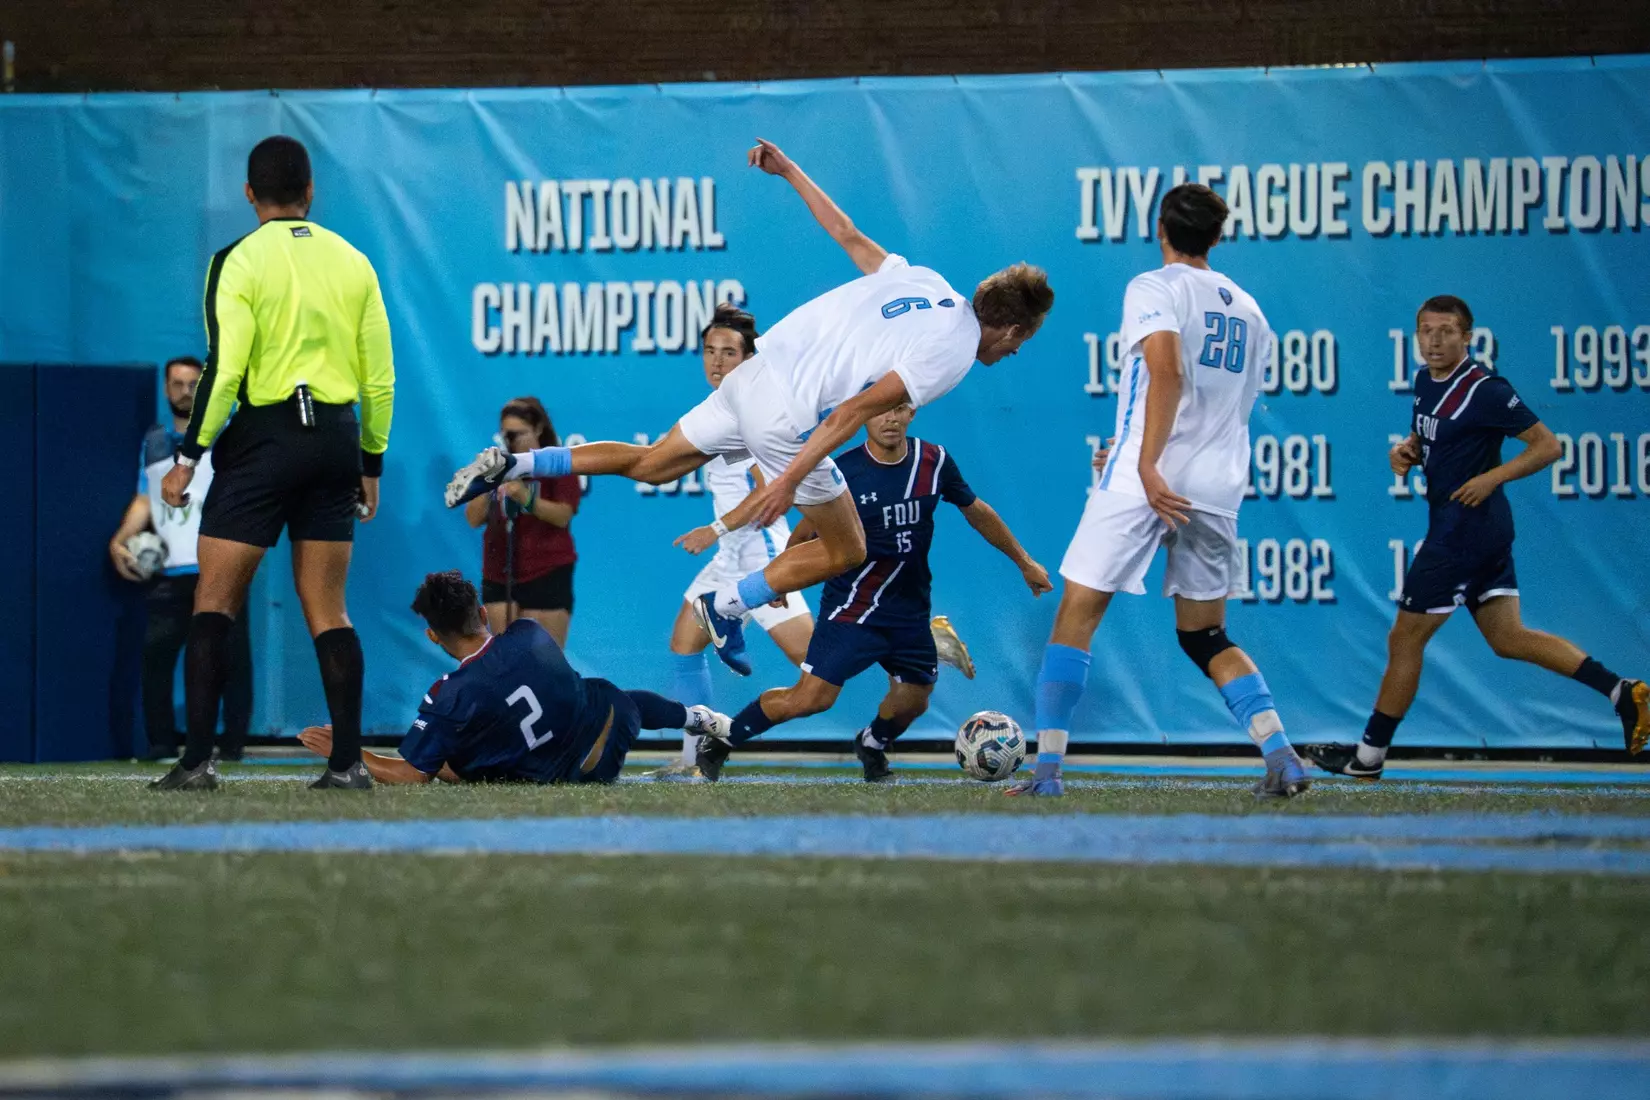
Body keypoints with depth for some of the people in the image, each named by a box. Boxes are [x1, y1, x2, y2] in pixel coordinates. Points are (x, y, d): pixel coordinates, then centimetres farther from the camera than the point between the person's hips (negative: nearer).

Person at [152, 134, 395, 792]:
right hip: (336, 438, 4)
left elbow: (223, 369, -13)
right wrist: (370, 463, 18)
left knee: (214, 602, 1)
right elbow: (380, 376, 9)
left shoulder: (239, 262, -5)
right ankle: (347, 762, 1)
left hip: (263, 437, -4)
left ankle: (198, 759, -8)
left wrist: (188, 458, -7)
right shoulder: (352, 262, 8)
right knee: (327, 611, 8)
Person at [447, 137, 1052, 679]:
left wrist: (789, 171, 32)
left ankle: (512, 465, 15)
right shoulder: (953, 353, -14)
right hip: (785, 420, -7)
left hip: (755, 373, 7)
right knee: (845, 551, 10)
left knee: (650, 465, 23)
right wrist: (788, 482, -20)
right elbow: (853, 413, -20)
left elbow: (848, 235, 20)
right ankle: (726, 606, 15)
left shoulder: (922, 279, 8)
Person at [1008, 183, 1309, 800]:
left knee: (1079, 611, 1)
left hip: (1146, 481, -6)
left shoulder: (1154, 289, -2)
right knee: (1205, 636, 15)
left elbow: (1168, 371, -20)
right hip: (1220, 485, 6)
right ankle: (1281, 756, -3)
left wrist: (1148, 466, -26)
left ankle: (1048, 767, -5)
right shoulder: (1248, 310, 19)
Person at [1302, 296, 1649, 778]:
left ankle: (1369, 756, 11)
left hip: (1464, 530, -10)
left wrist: (1492, 477, -24)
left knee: (1404, 640, 0)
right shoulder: (1427, 382, 9)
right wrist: (1405, 451, 4)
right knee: (1508, 638, 10)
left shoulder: (1485, 390, -17)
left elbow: (1548, 446, -15)